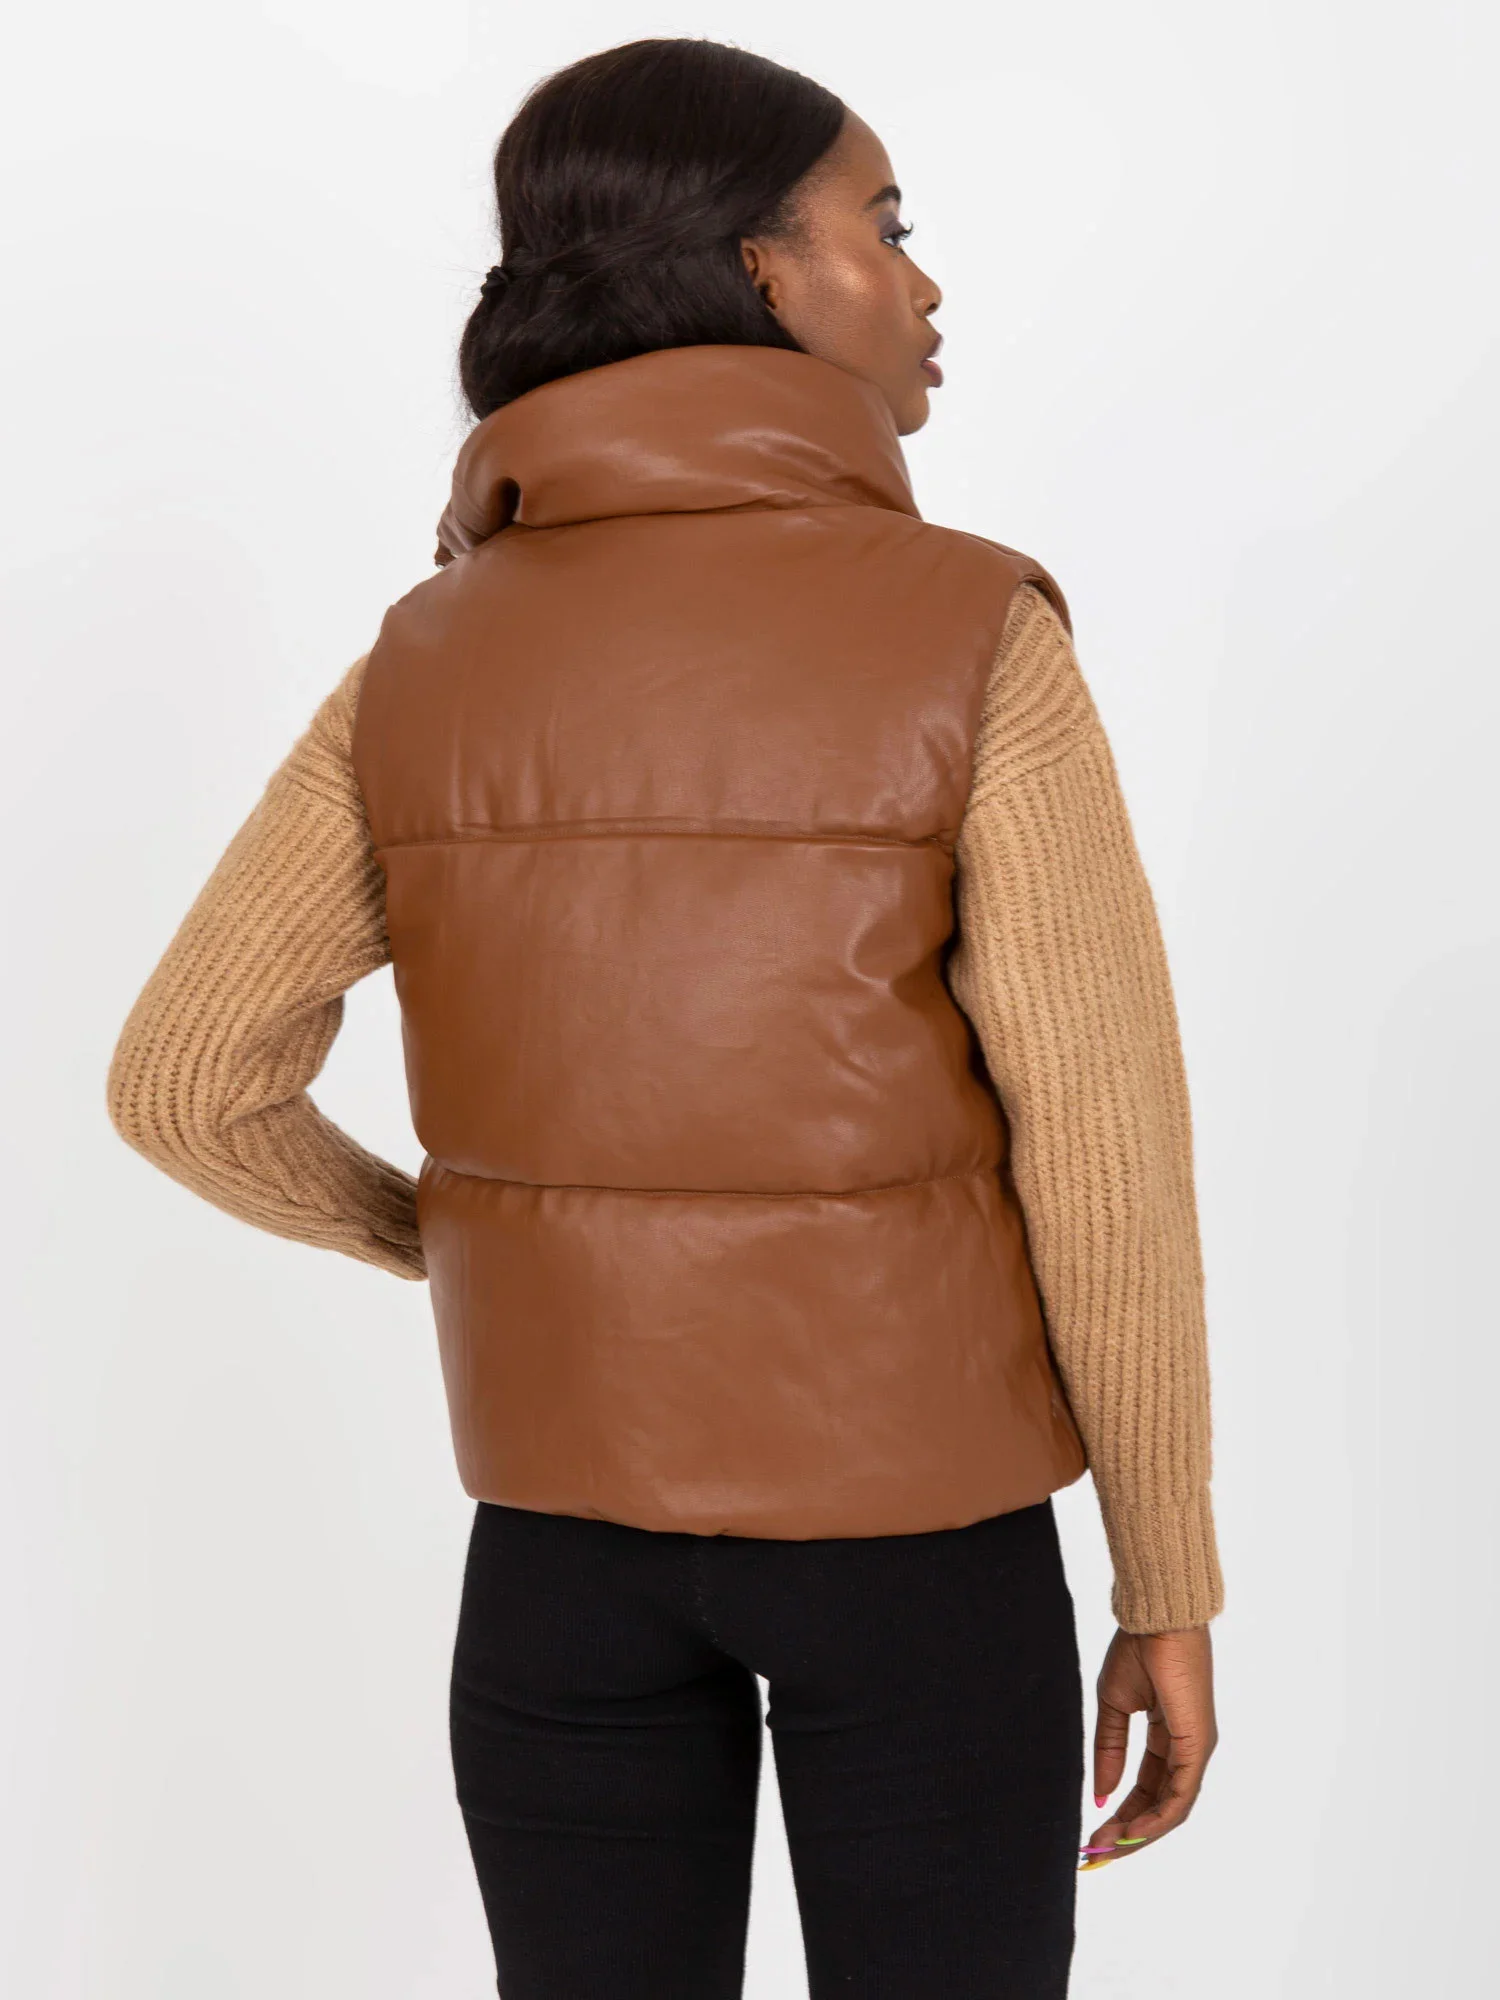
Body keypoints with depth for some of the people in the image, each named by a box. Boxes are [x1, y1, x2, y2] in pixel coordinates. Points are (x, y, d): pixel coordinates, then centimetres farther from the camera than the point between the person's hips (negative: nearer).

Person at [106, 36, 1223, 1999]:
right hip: (914, 1514, -3)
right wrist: (1172, 1591, -4)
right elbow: (1103, 1159, -16)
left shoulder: (424, 667, -4)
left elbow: (183, 1078, -3)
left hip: (572, 1502, 3)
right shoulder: (978, 639, -16)